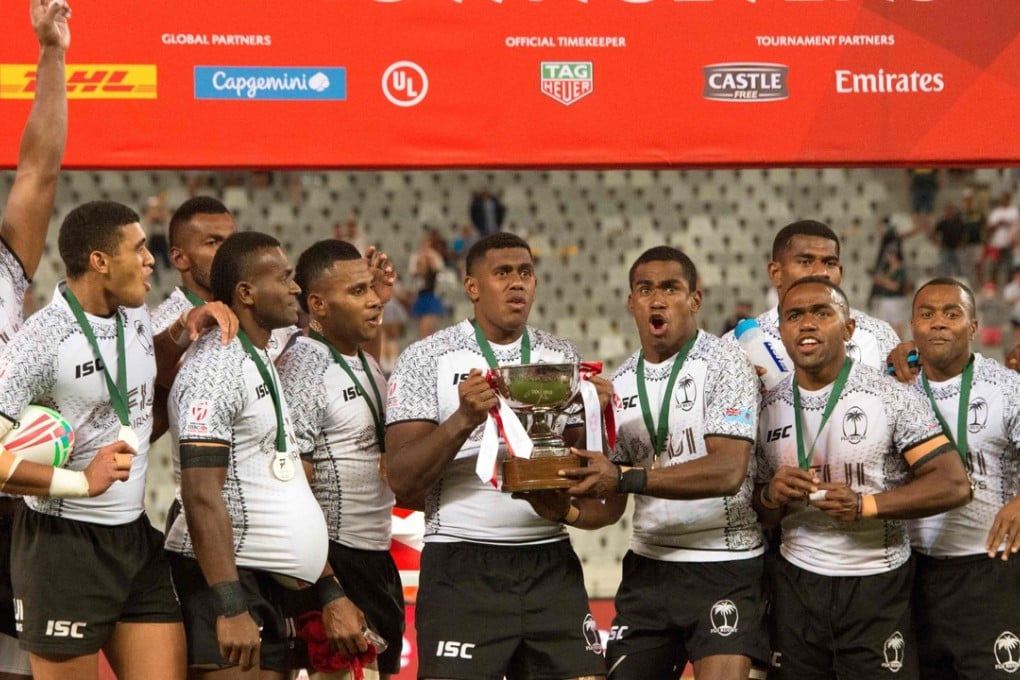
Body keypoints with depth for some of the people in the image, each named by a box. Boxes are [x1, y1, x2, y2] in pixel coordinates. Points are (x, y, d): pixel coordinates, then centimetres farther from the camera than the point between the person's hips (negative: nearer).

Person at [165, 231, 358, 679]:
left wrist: (329, 594, 20)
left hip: (268, 587, 9)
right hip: (223, 578, -9)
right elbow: (202, 496, -19)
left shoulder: (264, 366, 20)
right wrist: (230, 606, -25)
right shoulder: (217, 366, -11)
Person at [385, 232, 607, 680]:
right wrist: (464, 420, -22)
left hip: (550, 562, 4)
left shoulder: (562, 358, 13)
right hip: (462, 566, -4)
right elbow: (402, 480, -8)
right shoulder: (426, 359, -1)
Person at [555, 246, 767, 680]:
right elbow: (609, 508, 12)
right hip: (648, 565, 6)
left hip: (724, 566, -6)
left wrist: (624, 477, -27)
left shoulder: (724, 364, -8)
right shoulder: (620, 386, 10)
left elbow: (728, 472, -21)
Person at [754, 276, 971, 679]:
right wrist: (771, 498, -9)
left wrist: (865, 505, -21)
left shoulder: (891, 399, -6)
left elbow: (953, 485, -12)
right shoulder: (769, 409, 7)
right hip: (795, 584, 4)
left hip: (877, 587, -4)